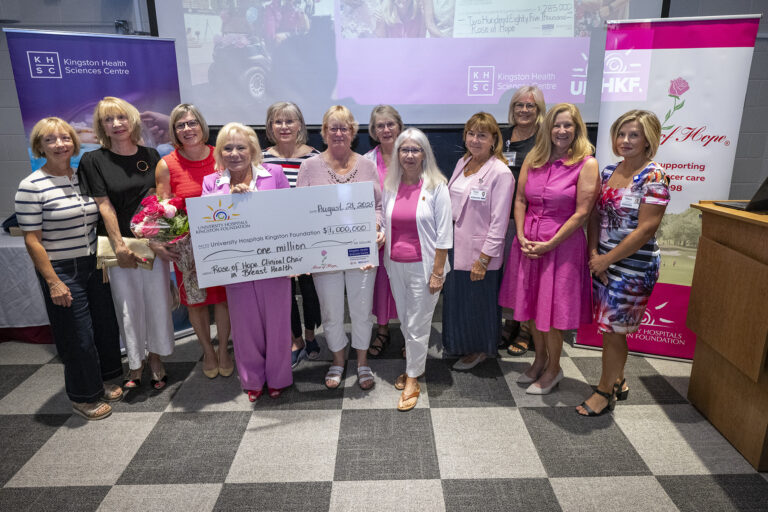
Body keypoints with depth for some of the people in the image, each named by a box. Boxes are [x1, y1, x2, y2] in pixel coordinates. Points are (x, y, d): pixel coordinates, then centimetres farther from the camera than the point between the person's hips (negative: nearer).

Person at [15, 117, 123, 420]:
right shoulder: (31, 187, -12)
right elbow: (32, 240, -13)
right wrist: (53, 282, -16)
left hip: (93, 265, 6)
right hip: (61, 271, -6)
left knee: (105, 324, 13)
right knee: (78, 335, 3)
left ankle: (101, 381, 36)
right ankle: (83, 396, 24)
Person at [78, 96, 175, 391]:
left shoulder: (150, 156, 5)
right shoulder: (93, 161, -2)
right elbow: (104, 206, -6)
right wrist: (119, 247, -11)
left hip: (153, 242, 2)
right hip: (120, 245, -2)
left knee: (157, 300, 6)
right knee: (128, 306, 6)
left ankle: (155, 357, 26)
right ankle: (136, 364, 24)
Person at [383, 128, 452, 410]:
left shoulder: (436, 186, -8)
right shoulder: (390, 186, 5)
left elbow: (444, 233, -9)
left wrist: (438, 272, -12)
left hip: (423, 266, -4)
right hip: (396, 265, 5)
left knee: (418, 325, 2)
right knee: (405, 321, 16)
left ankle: (412, 380, 18)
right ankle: (414, 364, 37)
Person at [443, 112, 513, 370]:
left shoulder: (501, 173, -15)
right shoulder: (463, 163, 8)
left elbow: (499, 222, -17)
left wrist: (484, 258, -18)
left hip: (479, 253, -7)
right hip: (456, 248, 7)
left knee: (478, 304, 9)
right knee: (456, 299, 18)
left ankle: (479, 351, 32)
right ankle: (462, 345, 40)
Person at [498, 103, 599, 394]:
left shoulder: (586, 164, -8)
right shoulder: (533, 159, 6)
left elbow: (582, 212, -13)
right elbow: (520, 200, 6)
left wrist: (549, 244, -15)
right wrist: (521, 236, -6)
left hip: (562, 245, -5)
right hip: (528, 242, 5)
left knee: (551, 310, 3)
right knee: (532, 305, 15)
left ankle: (553, 369, 25)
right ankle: (540, 360, 36)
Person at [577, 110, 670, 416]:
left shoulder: (653, 177, -14)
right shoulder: (609, 171, 7)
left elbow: (645, 230, -18)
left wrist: (607, 260, -14)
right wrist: (594, 253, -4)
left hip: (633, 266, -6)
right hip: (603, 261, 6)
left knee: (613, 330, 3)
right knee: (610, 328, 16)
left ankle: (605, 391, 21)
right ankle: (618, 382, 35)